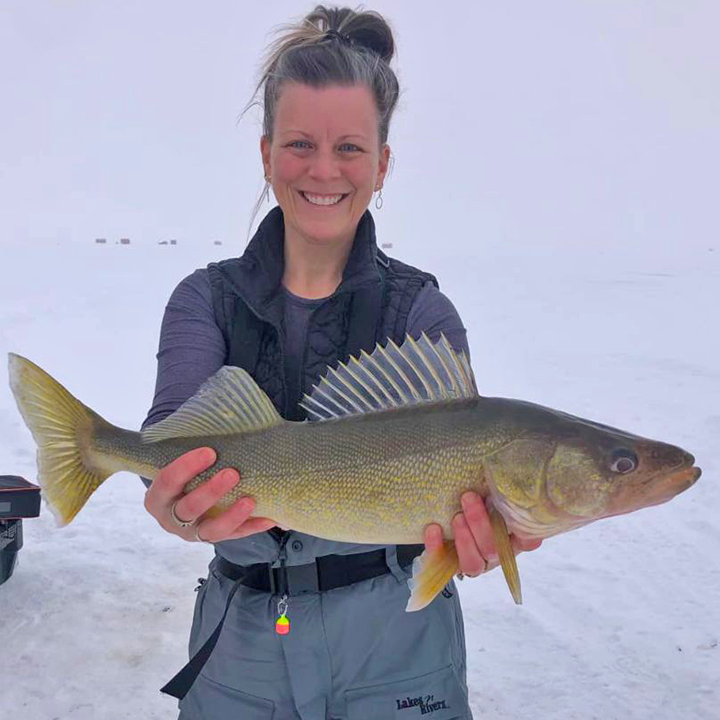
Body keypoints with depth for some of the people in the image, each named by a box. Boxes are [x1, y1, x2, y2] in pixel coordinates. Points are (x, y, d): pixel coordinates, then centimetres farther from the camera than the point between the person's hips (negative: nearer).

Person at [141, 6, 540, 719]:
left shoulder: (421, 309, -7)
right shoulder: (206, 298, -3)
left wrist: (471, 525, -40)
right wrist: (182, 503, -42)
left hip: (392, 636, -1)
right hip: (243, 634, 2)